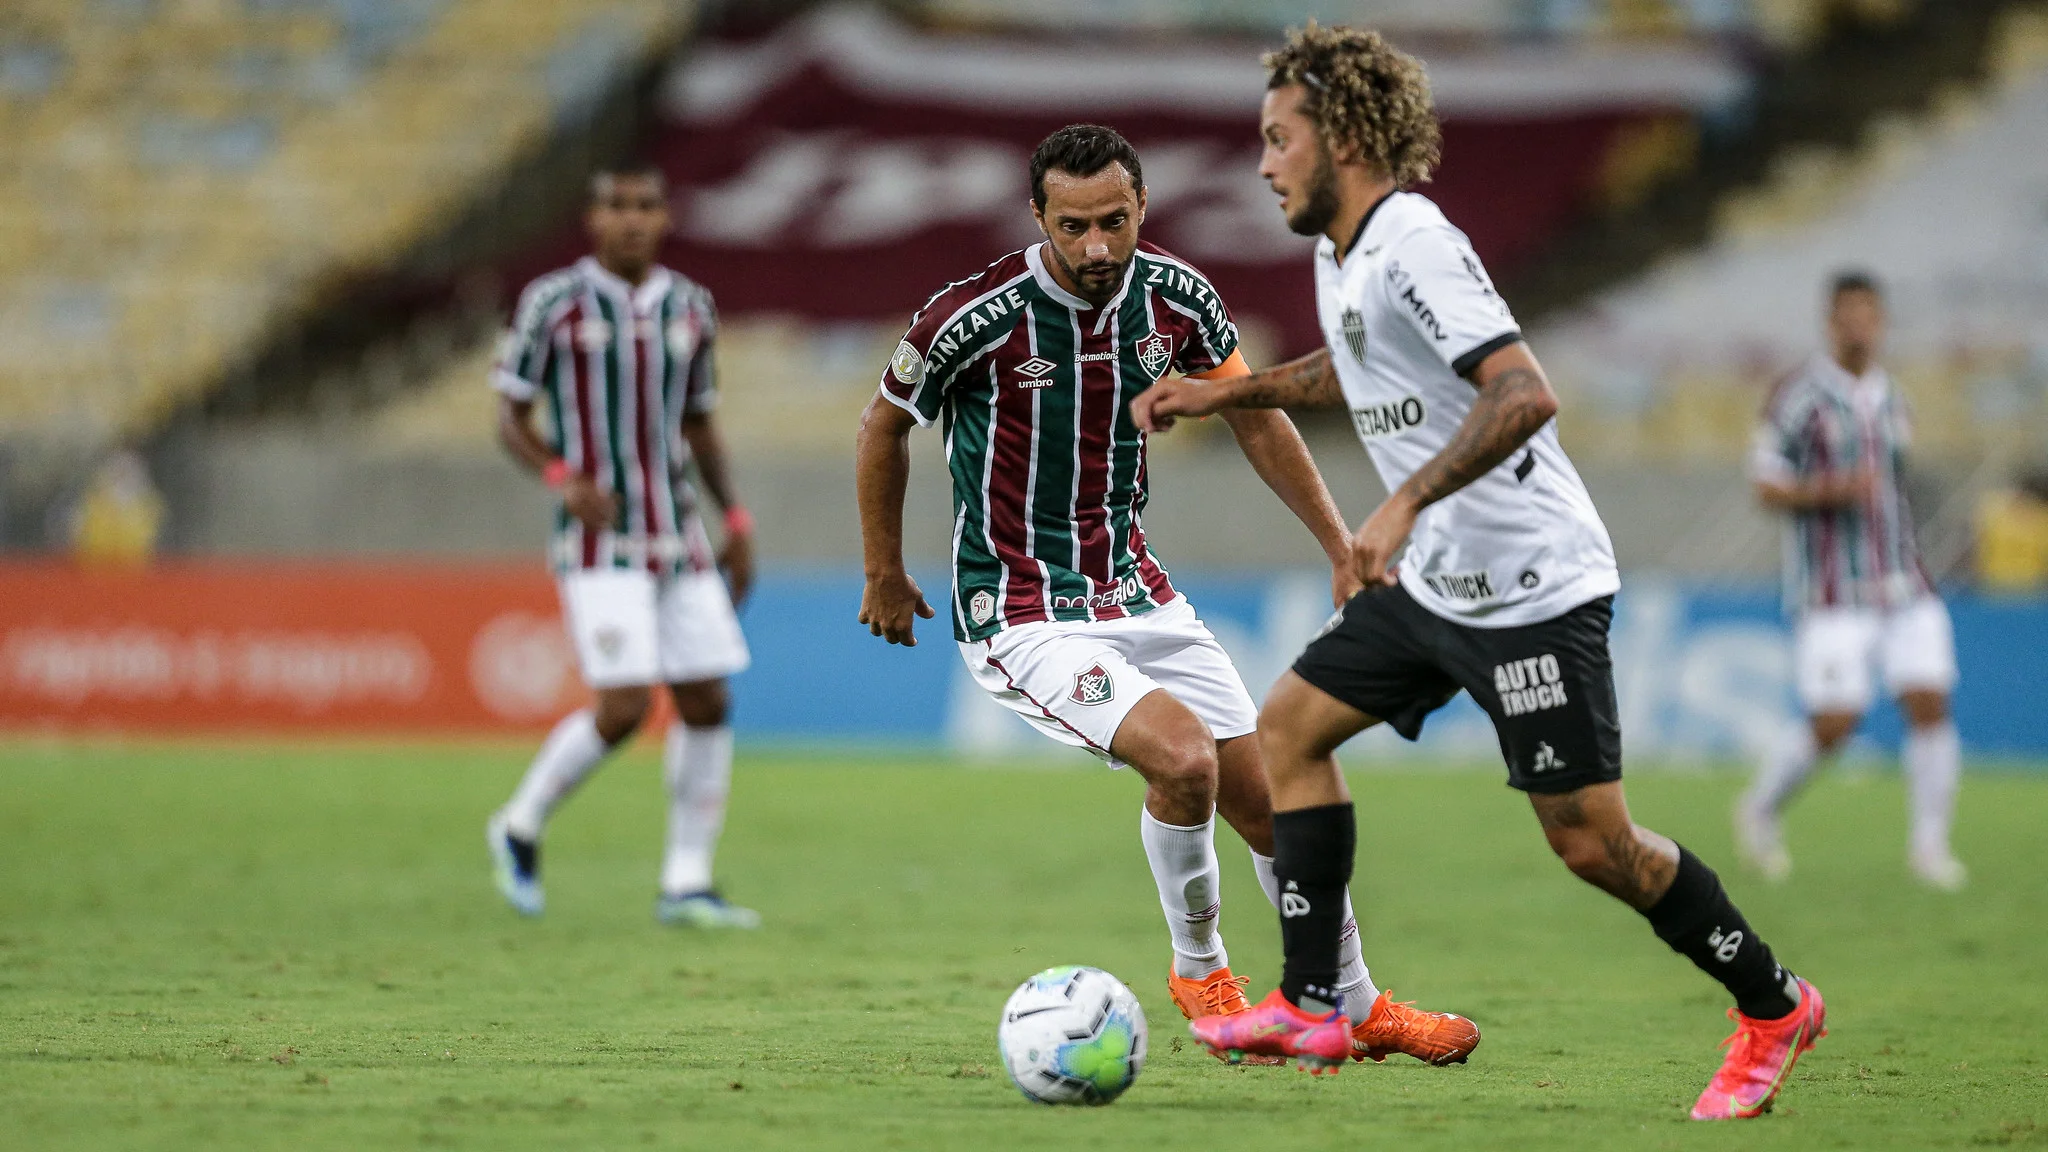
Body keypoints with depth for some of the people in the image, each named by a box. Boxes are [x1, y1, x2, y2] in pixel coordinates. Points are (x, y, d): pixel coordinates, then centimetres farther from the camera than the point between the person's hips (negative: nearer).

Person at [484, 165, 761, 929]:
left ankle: (686, 885, 9)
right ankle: (523, 825, 10)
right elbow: (510, 417, -1)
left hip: (680, 539, 5)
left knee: (707, 704, -1)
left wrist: (735, 521, 11)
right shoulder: (553, 303, -5)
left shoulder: (690, 308, 9)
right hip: (600, 543, -5)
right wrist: (563, 479, -19)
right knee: (624, 708, -15)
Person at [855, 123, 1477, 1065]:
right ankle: (1199, 972, 0)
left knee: (1269, 803, 6)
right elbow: (885, 425, -1)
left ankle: (1358, 1011, 27)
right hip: (1022, 620, -5)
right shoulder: (975, 316, -20)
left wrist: (1343, 551, 10)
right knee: (1184, 757, -26)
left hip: (1136, 592, 6)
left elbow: (1258, 422, 11)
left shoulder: (1177, 299, -6)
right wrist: (885, 577, 8)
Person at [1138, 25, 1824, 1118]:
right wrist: (1229, 392, 24)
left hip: (1531, 586, -10)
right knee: (1289, 728, 7)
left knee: (1590, 841, -7)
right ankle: (1310, 1007, 8)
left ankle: (1772, 1008, 10)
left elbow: (1524, 393, -30)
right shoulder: (1340, 257, 10)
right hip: (1432, 580, 10)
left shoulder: (1413, 247, -20)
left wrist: (1405, 504, -35)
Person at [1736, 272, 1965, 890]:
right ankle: (1760, 809, 18)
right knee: (1832, 727, -9)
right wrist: (1834, 491, -24)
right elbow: (1767, 490, -9)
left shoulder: (1888, 396, 12)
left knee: (1930, 706, -9)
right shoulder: (1800, 396, -7)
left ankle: (1929, 843, 1)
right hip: (1831, 595, -5)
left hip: (1902, 584, 5)